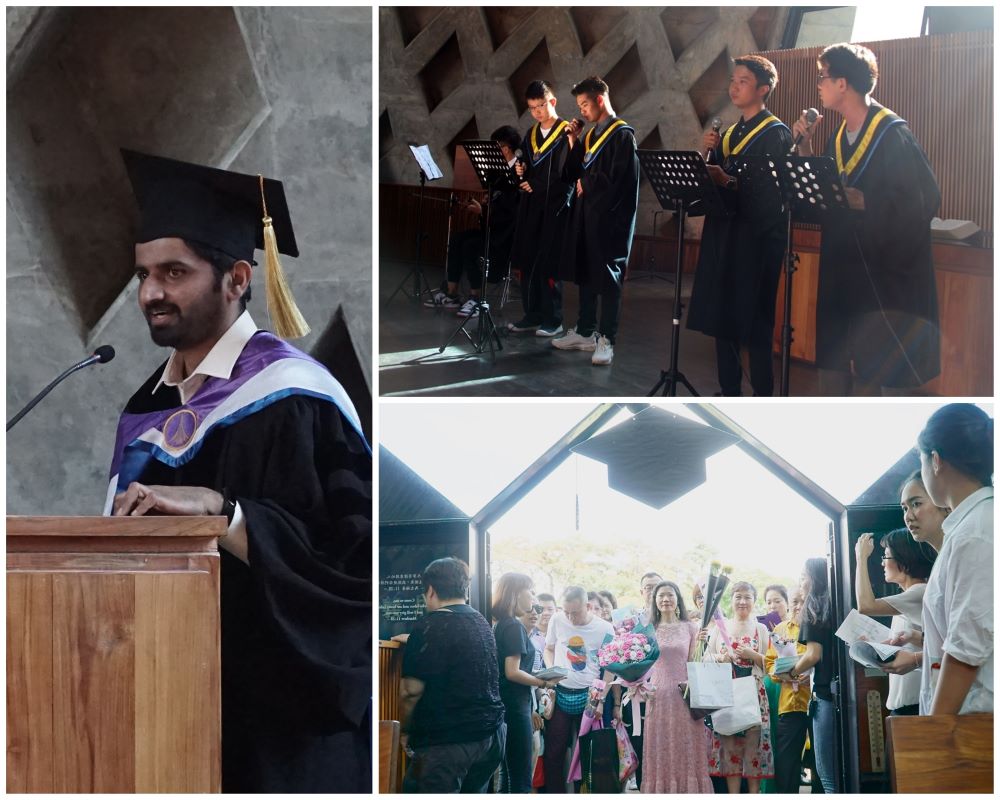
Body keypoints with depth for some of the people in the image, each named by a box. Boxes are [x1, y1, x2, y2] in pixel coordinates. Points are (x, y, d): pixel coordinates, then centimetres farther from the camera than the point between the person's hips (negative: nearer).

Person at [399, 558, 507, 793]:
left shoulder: (430, 626, -11)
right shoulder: (481, 622, 12)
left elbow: (411, 690, -15)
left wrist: (405, 730, 0)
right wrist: (414, 642, 42)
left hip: (445, 742, -8)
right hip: (491, 735, 8)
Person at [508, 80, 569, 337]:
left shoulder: (566, 133, -6)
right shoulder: (531, 134, 15)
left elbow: (567, 174, -12)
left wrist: (535, 186, -10)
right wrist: (519, 171, -1)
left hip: (554, 207, -6)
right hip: (530, 207, 6)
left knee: (548, 264, -5)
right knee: (526, 262, 6)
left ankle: (552, 319, 3)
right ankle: (532, 315, 15)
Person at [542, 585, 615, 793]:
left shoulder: (604, 629, -7)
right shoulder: (557, 620, -1)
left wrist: (615, 704, -5)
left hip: (589, 696, -2)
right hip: (560, 694, 2)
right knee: (554, 751, 3)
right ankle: (553, 793, 12)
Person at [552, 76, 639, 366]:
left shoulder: (622, 134, -10)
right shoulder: (592, 134, 15)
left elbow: (617, 179, -19)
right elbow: (576, 174, 14)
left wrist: (585, 184, -5)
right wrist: (573, 144, 4)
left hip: (609, 218, -8)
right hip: (585, 214, 8)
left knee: (607, 277, -3)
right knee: (584, 274, 12)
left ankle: (606, 339, 1)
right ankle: (585, 332, 20)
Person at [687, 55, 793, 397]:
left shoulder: (776, 134, -6)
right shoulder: (729, 133, 17)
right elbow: (713, 178, 16)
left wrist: (730, 182, -29)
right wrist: (707, 153, -1)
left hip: (757, 237, -8)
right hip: (722, 233, 8)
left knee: (754, 323, -6)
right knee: (721, 317, 8)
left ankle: (763, 403, 1)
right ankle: (729, 395, 17)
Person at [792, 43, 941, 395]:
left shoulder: (892, 134, -13)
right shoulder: (838, 137, 11)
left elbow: (924, 199, -19)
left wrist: (861, 201, -24)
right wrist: (805, 147, 5)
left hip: (881, 270, -8)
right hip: (839, 265, 8)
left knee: (866, 366, -2)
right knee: (831, 358, 10)